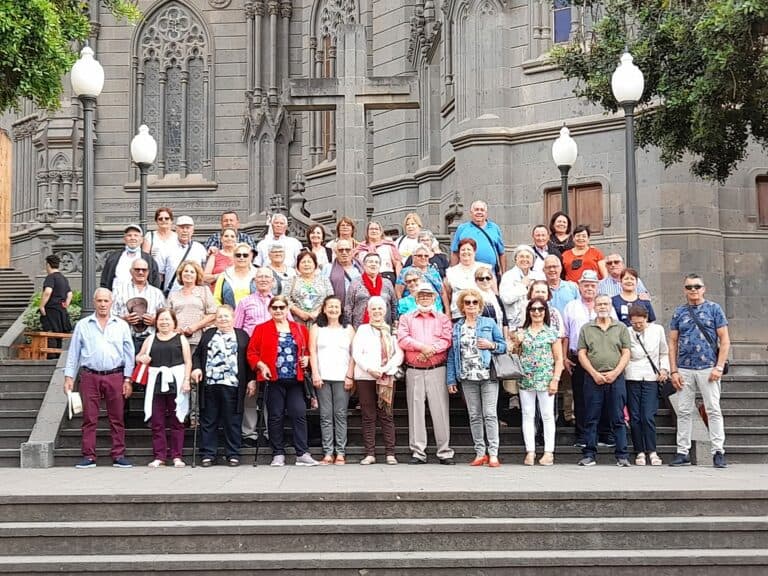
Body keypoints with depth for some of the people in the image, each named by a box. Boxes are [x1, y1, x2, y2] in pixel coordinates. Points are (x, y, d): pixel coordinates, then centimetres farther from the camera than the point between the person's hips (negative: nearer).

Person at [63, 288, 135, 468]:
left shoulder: (121, 325, 9)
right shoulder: (82, 325, 8)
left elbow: (129, 354, 8)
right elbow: (73, 353, 10)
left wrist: (128, 379, 2)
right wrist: (69, 377, 2)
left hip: (115, 376, 0)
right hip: (89, 377, 0)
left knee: (117, 418, 1)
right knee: (89, 418, 1)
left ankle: (119, 455, 6)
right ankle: (89, 456, 6)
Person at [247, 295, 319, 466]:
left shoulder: (299, 329, 13)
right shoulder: (261, 329, 5)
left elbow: (309, 349, 21)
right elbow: (252, 352, 2)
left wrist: (306, 359, 1)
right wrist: (260, 365, -13)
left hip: (295, 380, 2)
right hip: (274, 380, -2)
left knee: (299, 414, -6)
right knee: (275, 416, 3)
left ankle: (303, 454, -3)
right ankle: (278, 454, 10)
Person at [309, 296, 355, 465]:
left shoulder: (348, 329, 11)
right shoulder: (316, 328, 12)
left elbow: (353, 354, 6)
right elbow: (312, 352, 5)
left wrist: (350, 376, -3)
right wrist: (315, 374, -5)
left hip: (342, 378, 0)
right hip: (322, 377, 0)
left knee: (340, 415, -2)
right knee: (326, 416, -1)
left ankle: (340, 453, 0)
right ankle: (328, 452, 0)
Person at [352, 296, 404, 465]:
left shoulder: (391, 331, 11)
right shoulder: (362, 330, 9)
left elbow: (399, 354, 3)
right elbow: (356, 354, 0)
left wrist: (386, 369, -11)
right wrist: (370, 369, -14)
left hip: (387, 378, 0)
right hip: (365, 377, 0)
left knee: (386, 416, 0)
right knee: (369, 416, 0)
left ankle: (390, 453, 2)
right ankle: (369, 454, 2)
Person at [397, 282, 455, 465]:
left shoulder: (443, 318, 13)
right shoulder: (406, 318, 14)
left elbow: (446, 340, -1)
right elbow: (402, 340, -2)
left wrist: (431, 350, -16)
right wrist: (422, 346, -14)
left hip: (437, 370, -1)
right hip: (414, 371, 1)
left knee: (440, 410, -3)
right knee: (415, 411, 0)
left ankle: (444, 452, 0)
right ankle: (418, 452, 4)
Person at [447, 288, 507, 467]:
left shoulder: (489, 323, 7)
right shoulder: (456, 328, 12)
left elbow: (503, 345, 9)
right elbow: (452, 355, 10)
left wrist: (491, 345, -12)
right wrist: (451, 379, 4)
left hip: (488, 375, -3)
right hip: (467, 378, 3)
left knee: (490, 414, -8)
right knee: (474, 416, 5)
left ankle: (493, 454, -7)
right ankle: (480, 452, 11)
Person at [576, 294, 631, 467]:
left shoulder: (621, 328, 10)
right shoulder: (586, 329, 10)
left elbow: (626, 353, 4)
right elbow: (582, 354, 4)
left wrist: (614, 373, -9)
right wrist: (595, 374, -7)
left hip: (616, 378, 0)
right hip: (593, 379, 0)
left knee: (618, 419, 0)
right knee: (591, 419, 2)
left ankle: (622, 456, 3)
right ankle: (589, 455, 5)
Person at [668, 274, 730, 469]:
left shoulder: (714, 309, 3)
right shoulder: (679, 312, 10)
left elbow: (725, 340, 0)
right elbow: (673, 343, 10)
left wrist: (719, 367, -8)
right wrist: (673, 371, 1)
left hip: (708, 368, -3)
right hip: (684, 370, 3)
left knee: (713, 410, -4)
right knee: (683, 412, 5)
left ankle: (718, 452, 0)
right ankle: (682, 452, 10)